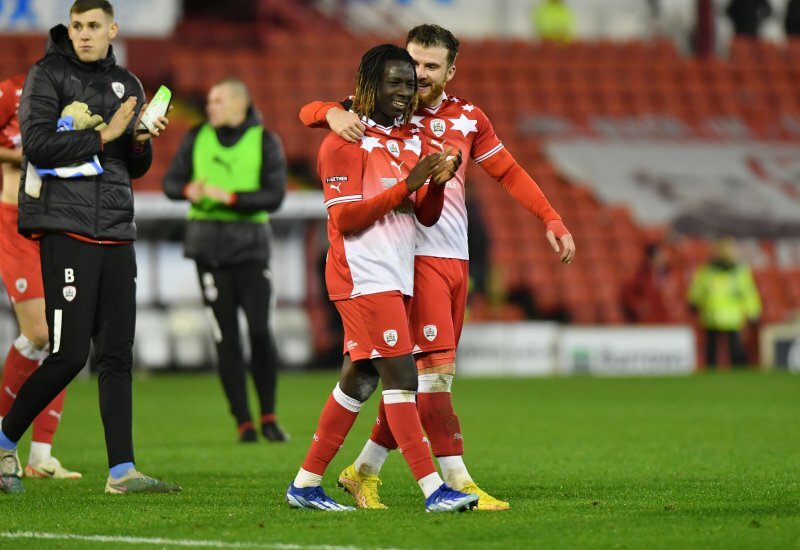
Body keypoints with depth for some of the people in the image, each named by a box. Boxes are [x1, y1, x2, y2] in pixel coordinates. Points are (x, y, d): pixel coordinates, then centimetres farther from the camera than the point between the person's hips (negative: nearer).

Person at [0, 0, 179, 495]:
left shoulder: (127, 85, 17)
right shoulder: (48, 75, -1)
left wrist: (141, 139, -2)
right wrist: (104, 135, -13)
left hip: (116, 233, 6)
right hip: (67, 229, -6)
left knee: (117, 356, 2)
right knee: (69, 355, -9)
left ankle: (122, 470, 1)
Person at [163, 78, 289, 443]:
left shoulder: (265, 142, 0)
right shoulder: (197, 139, 9)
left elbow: (274, 196, -7)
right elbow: (171, 181, 10)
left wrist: (229, 197, -19)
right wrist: (188, 190, -12)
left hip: (249, 245, -2)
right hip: (208, 245, 2)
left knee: (260, 330, -11)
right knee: (225, 337, -1)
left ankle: (268, 417, 4)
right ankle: (243, 423, 4)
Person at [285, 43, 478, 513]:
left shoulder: (413, 141, 15)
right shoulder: (345, 141, -8)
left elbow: (426, 216, 13)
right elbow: (345, 218, -14)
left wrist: (437, 183, -9)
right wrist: (406, 185, -21)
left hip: (398, 278, 8)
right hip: (364, 276, -8)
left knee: (361, 378, 11)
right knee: (401, 375, -13)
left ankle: (306, 485, 19)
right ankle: (434, 490, -16)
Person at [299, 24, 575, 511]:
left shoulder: (467, 118, 12)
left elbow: (508, 172, 19)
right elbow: (310, 112, -8)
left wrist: (552, 220, 11)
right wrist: (334, 114, -31)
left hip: (456, 258, 6)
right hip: (413, 255, -6)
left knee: (422, 375, 9)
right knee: (436, 367, -14)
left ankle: (364, 471, 22)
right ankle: (457, 482, -13)